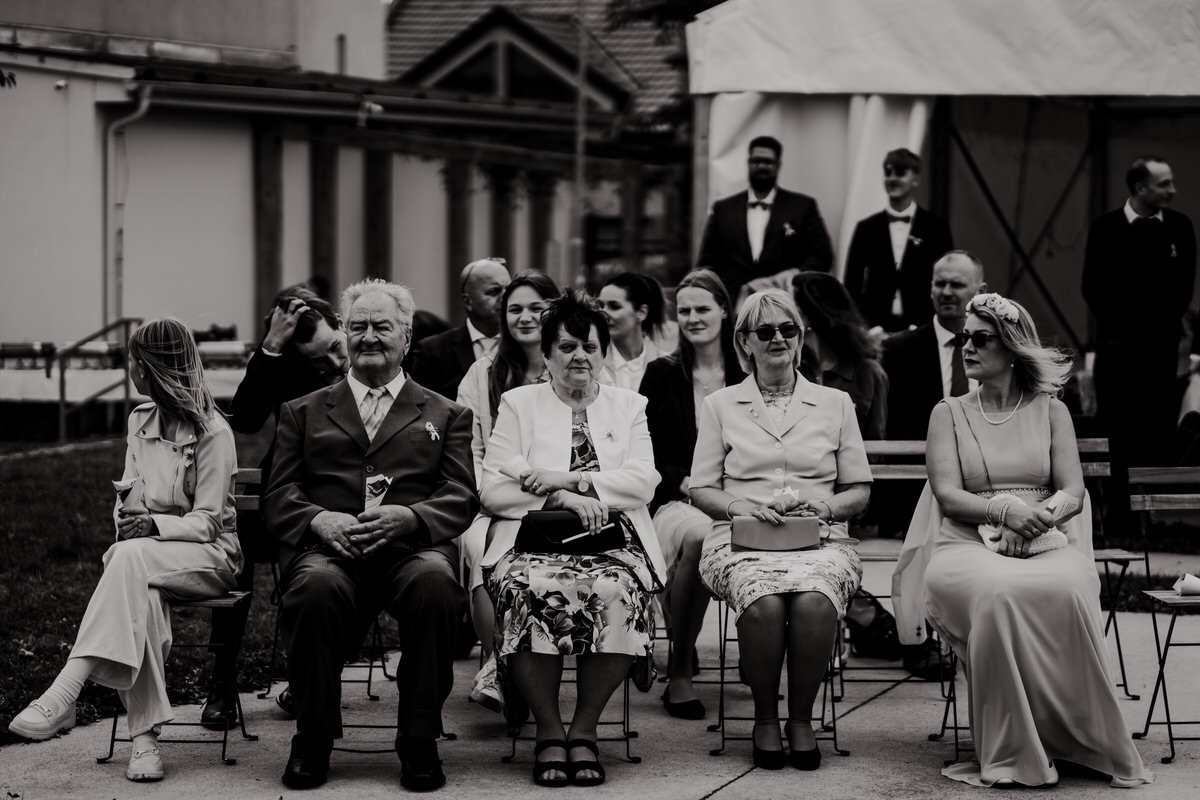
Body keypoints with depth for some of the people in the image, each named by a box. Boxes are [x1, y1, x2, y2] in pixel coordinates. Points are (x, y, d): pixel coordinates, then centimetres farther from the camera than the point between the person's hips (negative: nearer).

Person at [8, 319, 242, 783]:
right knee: (140, 596, -34)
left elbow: (207, 520, -10)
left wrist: (156, 525, -27)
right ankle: (145, 737, -41)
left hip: (208, 552, -5)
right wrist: (128, 514, -6)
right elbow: (128, 493, 18)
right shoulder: (140, 420, 14)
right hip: (146, 556, 5)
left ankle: (64, 693, -49)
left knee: (132, 559, -38)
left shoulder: (212, 432, -7)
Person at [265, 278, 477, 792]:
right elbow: (278, 497, 14)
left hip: (412, 547, 0)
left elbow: (462, 497, 9)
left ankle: (419, 745, -24)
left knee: (434, 582, -37)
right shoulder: (303, 413, 26)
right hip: (330, 548, 0)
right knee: (316, 586, -36)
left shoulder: (446, 416, 24)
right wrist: (319, 520, -10)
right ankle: (312, 742, -17)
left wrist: (409, 517, -13)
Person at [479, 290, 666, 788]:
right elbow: (492, 490, 4)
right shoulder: (518, 403, 16)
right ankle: (549, 732, -23)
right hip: (535, 540, -1)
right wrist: (561, 499, -10)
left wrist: (569, 478, -8)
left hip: (611, 540, 1)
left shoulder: (629, 407, 21)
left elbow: (644, 481, 3)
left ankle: (584, 729, -21)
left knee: (615, 593, -34)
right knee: (534, 591, -35)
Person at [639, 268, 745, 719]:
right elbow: (647, 454, 9)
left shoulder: (749, 377, 13)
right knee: (698, 535, -37)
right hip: (675, 501, 0)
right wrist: (686, 481, -9)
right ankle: (679, 673, -24)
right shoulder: (662, 375, 12)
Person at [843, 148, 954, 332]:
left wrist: (929, 327, -8)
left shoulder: (936, 227, 5)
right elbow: (852, 285, 8)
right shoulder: (866, 228, 9)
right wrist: (862, 326, -4)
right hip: (875, 328, 1)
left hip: (921, 329, -1)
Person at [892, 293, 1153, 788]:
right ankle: (1009, 753, -31)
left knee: (1068, 590, -36)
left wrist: (1038, 518, -15)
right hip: (968, 547, -1)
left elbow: (1072, 493, 7)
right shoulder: (949, 414, 15)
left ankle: (1077, 740, -24)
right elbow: (948, 494, 1)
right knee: (997, 592, -38)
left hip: (1046, 545, 1)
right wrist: (1004, 510, -18)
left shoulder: (1050, 412, 18)